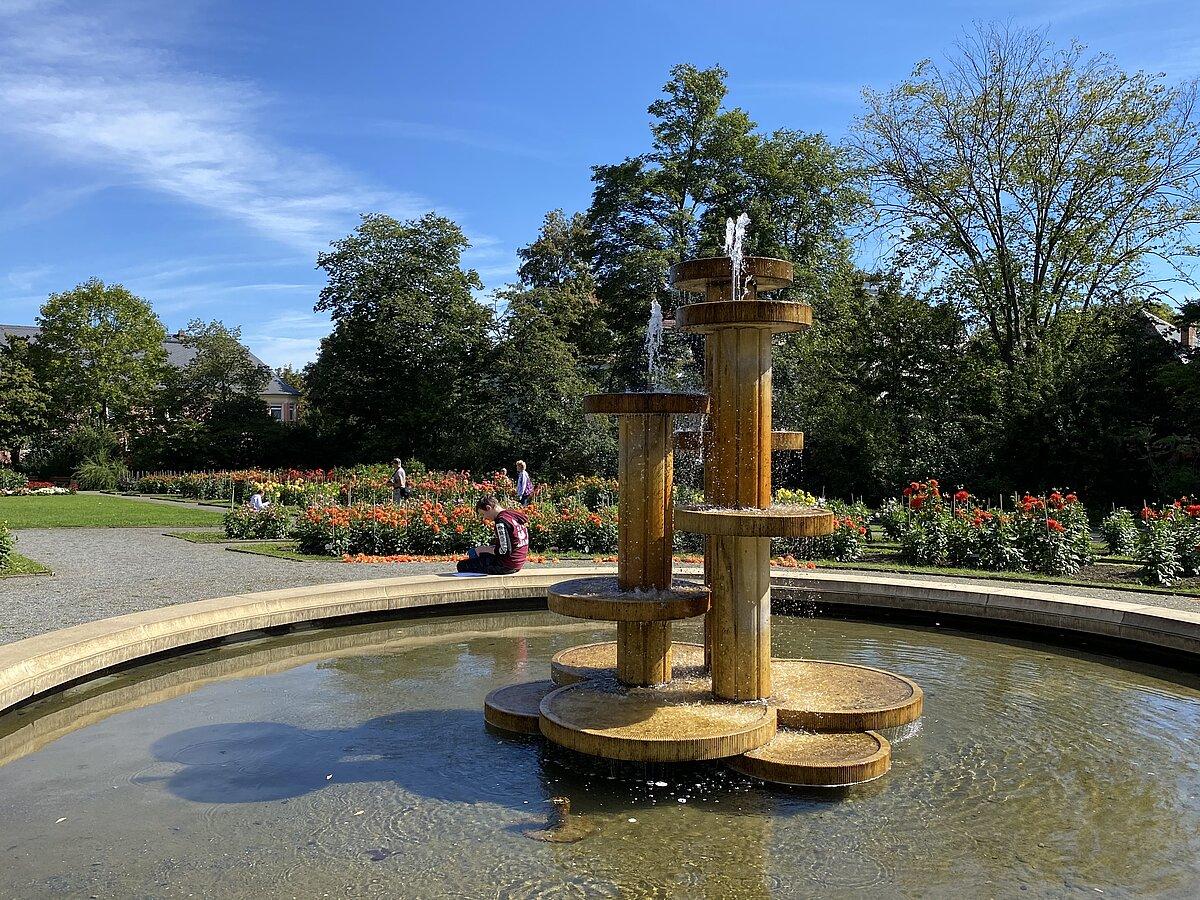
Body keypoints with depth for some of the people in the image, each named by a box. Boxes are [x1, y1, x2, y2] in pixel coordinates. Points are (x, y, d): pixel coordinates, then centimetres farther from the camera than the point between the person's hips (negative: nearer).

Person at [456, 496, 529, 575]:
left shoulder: (501, 521, -19)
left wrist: (483, 549, -8)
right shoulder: (515, 514, 10)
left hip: (505, 566, -10)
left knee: (462, 565, 1)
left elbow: (504, 550, -23)